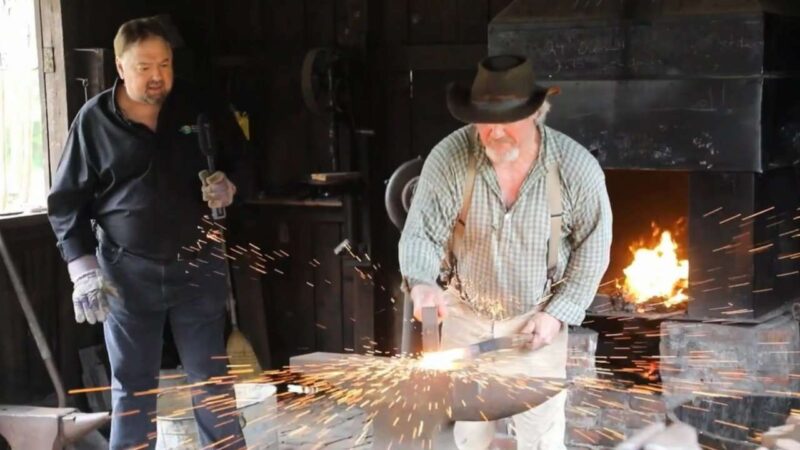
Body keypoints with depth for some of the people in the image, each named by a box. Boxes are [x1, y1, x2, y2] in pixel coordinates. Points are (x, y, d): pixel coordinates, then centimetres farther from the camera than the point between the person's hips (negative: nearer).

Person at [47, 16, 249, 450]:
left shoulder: (198, 107, -1)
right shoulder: (94, 120, -5)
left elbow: (238, 155, 15)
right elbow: (66, 201, -1)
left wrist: (228, 183, -8)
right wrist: (83, 268, -10)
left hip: (197, 264, 1)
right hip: (128, 271, -1)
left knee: (211, 378, 10)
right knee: (132, 384, 8)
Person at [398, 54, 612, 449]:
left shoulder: (577, 169, -20)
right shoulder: (448, 158, -22)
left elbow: (592, 249, -8)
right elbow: (421, 233, -21)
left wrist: (557, 314, -13)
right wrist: (422, 282, -42)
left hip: (536, 318, -1)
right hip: (465, 314, 1)